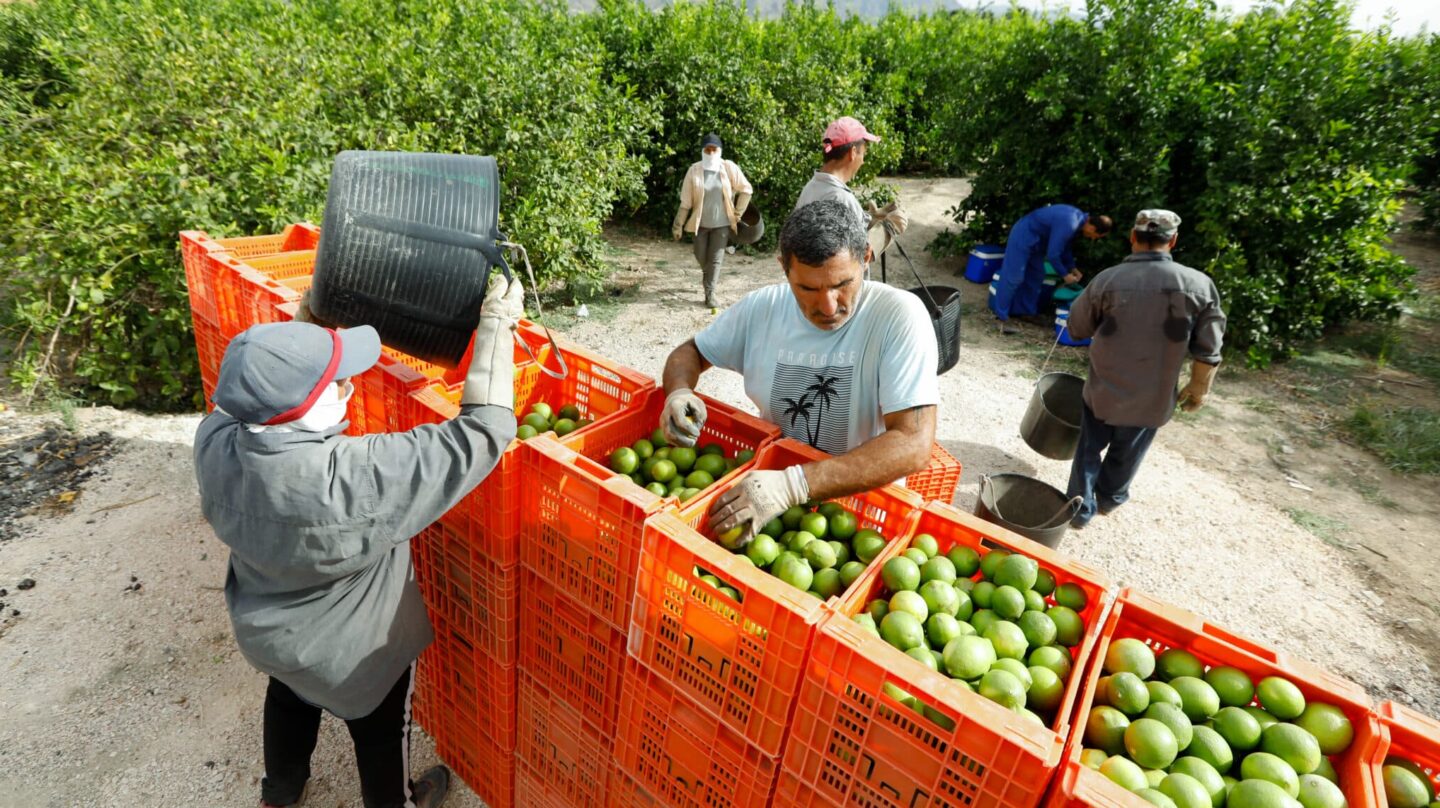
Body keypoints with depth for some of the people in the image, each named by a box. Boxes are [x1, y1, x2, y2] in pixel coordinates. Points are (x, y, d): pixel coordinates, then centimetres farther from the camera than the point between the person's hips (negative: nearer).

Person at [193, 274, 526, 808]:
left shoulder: (215, 436, -23)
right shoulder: (353, 479, -44)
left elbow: (249, 388, 1)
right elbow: (482, 432, -41)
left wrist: (307, 325, 2)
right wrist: (496, 327, -33)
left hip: (267, 629, 7)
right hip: (351, 650, -6)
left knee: (290, 702, 36)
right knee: (380, 728, 25)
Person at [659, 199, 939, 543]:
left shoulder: (899, 316, -19)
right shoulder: (760, 308, -7)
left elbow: (914, 444, -28)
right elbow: (690, 352, 8)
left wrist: (794, 485, -39)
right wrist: (679, 393, -16)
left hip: (863, 499, -4)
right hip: (768, 481, 5)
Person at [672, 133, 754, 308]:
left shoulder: (729, 168, -9)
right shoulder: (694, 170, -9)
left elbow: (746, 190, 1)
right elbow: (686, 201, -6)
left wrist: (738, 213, -3)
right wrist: (678, 225, -5)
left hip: (722, 223, -1)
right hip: (700, 223, 1)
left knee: (715, 258, 1)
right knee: (701, 257, 11)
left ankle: (710, 294, 8)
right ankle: (707, 272, 45)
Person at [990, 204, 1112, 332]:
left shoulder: (1079, 217, 2)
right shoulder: (1068, 225, -29)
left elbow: (1064, 246, 16)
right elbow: (1052, 254, -26)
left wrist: (1072, 268, 14)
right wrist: (1065, 274, -13)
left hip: (1035, 239, 11)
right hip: (1024, 236, -11)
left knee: (1036, 276, 14)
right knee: (1013, 277, -9)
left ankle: (1024, 311, 24)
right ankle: (1002, 317, -5)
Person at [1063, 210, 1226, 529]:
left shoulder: (1107, 280, -15)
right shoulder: (1199, 285, -12)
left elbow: (1077, 328, 0)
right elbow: (1208, 352, -6)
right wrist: (1198, 390, 9)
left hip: (1104, 390, -1)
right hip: (1153, 397, 2)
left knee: (1089, 449, 18)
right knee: (1126, 454, 22)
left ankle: (1081, 509, 26)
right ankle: (1109, 499, 44)